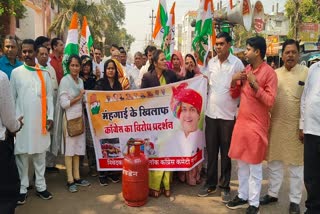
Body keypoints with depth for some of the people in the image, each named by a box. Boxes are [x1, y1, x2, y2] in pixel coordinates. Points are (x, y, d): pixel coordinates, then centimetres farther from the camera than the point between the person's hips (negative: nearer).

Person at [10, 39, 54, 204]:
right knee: (22, 154, 3)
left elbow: (49, 97, 7)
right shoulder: (16, 72, 2)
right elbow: (11, 98, 3)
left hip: (40, 120, 2)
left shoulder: (44, 73, 7)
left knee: (40, 154, 8)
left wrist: (50, 117, 0)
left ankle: (40, 186, 18)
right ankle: (22, 188, 15)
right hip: (22, 120, -1)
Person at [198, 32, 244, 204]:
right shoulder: (211, 62, 8)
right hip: (211, 113, 4)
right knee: (211, 151, 12)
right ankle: (210, 183, 26)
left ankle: (225, 186, 22)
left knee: (225, 152, 8)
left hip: (228, 114, -4)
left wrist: (237, 107, -8)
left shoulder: (237, 63, -6)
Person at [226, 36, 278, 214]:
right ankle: (242, 196, 29)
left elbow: (270, 102, -15)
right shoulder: (245, 70, 10)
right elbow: (234, 95, 15)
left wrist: (255, 85, -23)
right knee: (241, 164, 15)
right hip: (241, 121, 7)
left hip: (257, 125, -6)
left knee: (254, 167, 3)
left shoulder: (269, 72, -10)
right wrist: (234, 81, -3)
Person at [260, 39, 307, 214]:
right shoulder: (274, 74, 6)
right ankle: (272, 193, 30)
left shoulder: (307, 73, -5)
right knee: (273, 161, 13)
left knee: (296, 164, 8)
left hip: (296, 126, -3)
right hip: (275, 124, 4)